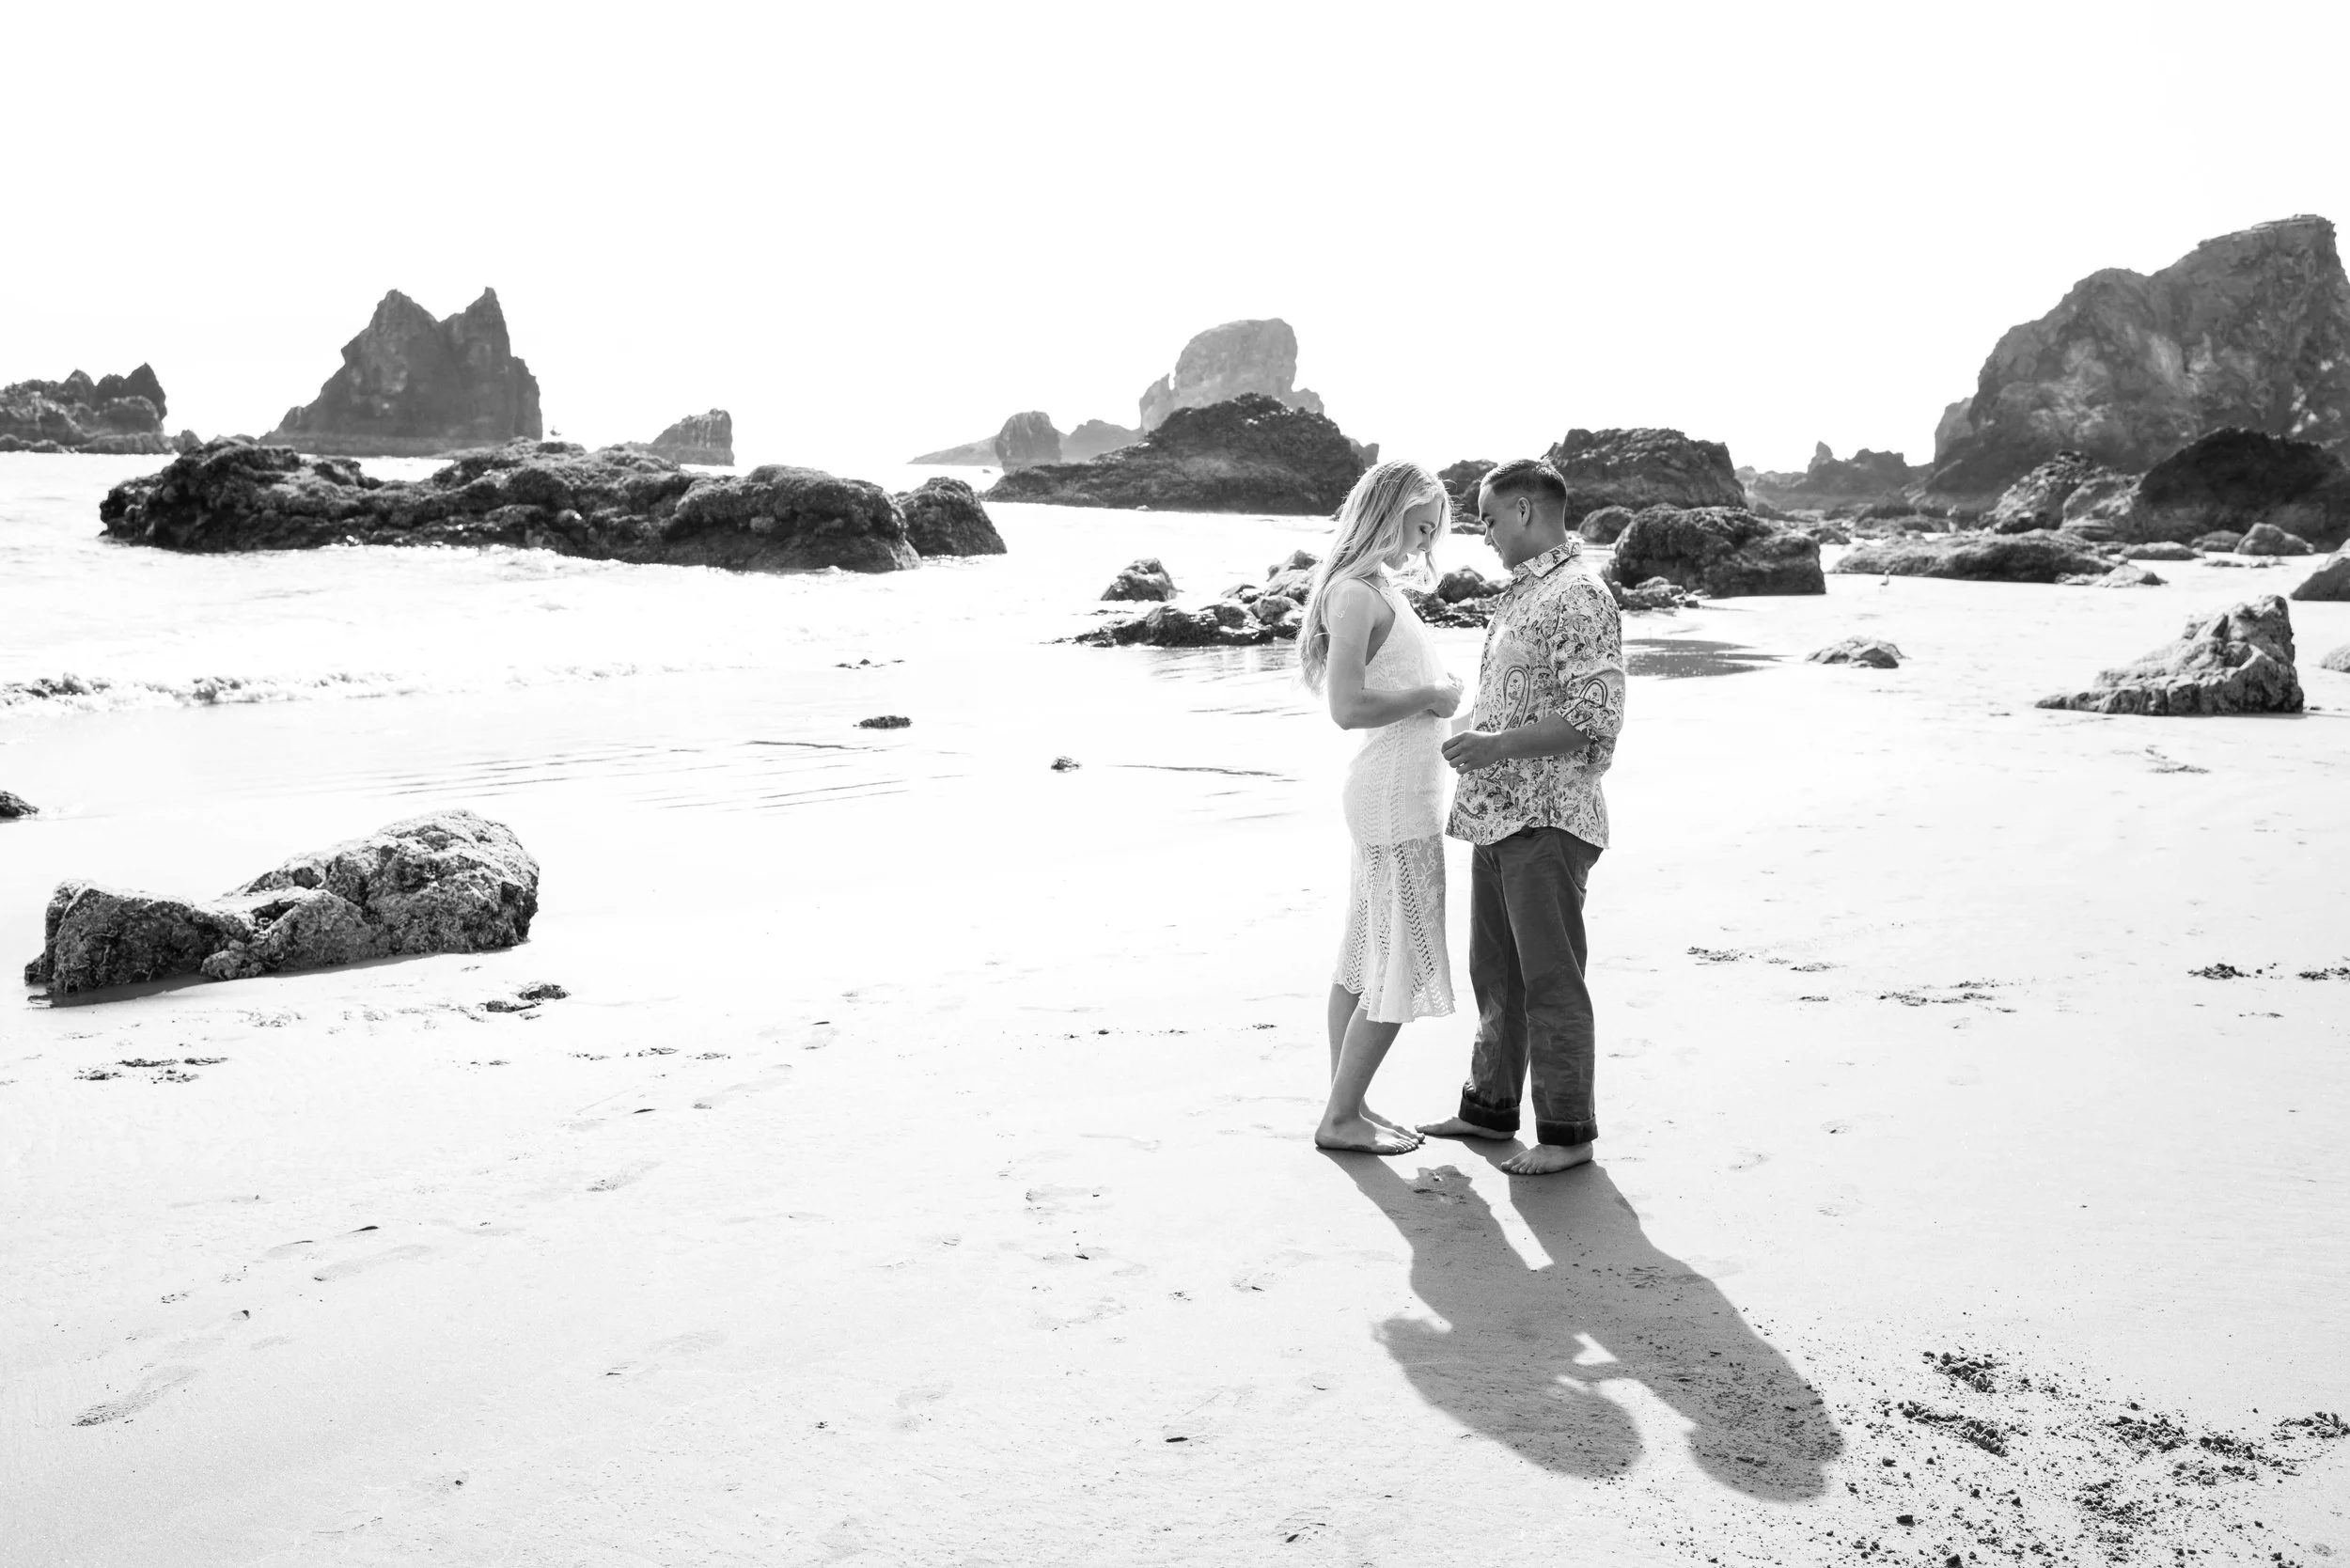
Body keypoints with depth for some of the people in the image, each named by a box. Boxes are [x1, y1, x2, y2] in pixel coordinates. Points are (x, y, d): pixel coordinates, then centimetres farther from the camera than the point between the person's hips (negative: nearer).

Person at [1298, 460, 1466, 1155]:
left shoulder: (1378, 588, 14)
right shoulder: (1356, 593, -16)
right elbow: (1347, 707, -24)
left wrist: (1439, 687, 9)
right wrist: (1431, 696, -14)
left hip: (1395, 792, 10)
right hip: (1396, 794, -10)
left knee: (1365, 957, 13)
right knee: (1404, 966, -4)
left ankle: (1347, 1107, 20)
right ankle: (1341, 1117, 4)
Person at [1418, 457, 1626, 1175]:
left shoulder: (1579, 599, -14)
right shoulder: (1516, 595, 15)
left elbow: (1594, 719, -21)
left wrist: (1495, 745, -22)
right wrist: (1473, 750, 18)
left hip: (1546, 819, -9)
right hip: (1497, 815, 9)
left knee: (1550, 979, -1)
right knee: (1495, 971, 17)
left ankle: (1567, 1130, 9)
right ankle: (1491, 1106, 30)